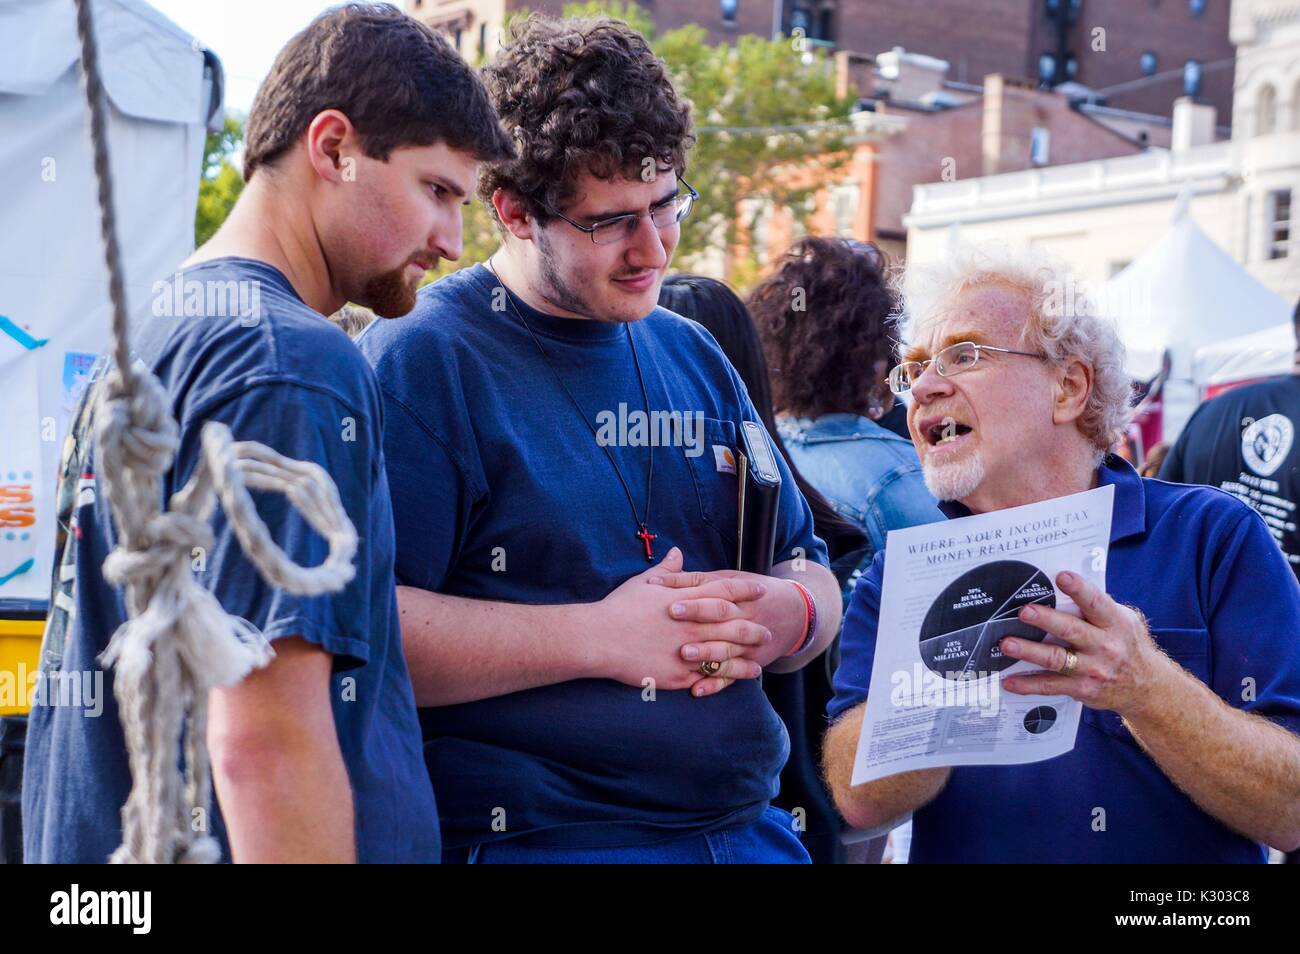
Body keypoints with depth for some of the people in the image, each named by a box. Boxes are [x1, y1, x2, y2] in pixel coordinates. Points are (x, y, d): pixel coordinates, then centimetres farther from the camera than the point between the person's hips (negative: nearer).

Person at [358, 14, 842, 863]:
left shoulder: (693, 357, 12)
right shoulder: (419, 360, -10)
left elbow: (808, 569, 16)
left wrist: (787, 615, -7)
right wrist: (600, 637, -20)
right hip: (532, 840, -6)